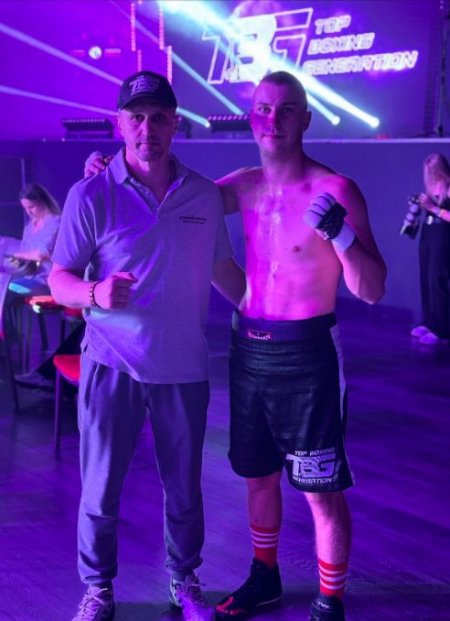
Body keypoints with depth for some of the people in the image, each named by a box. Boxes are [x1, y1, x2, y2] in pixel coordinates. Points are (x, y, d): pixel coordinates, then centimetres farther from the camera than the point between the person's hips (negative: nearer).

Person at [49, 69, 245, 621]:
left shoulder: (205, 196, 3)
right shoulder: (91, 195, -6)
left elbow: (223, 269, 14)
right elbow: (59, 280, -7)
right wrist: (96, 293, -27)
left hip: (184, 367, 2)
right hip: (112, 366, -2)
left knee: (184, 489, 13)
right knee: (101, 490, 8)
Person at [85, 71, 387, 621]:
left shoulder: (336, 190, -13)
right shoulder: (244, 186, 4)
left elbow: (372, 292, -15)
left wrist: (341, 233, -32)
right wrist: (115, 170, 5)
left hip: (306, 356, -6)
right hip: (249, 350, 6)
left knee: (321, 491, 4)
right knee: (258, 475, 20)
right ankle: (264, 577, 41)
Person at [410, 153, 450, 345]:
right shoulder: (433, 185, 9)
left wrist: (433, 207, -20)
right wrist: (421, 205, 1)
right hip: (427, 233, 8)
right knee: (426, 279, 8)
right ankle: (429, 322, 18)